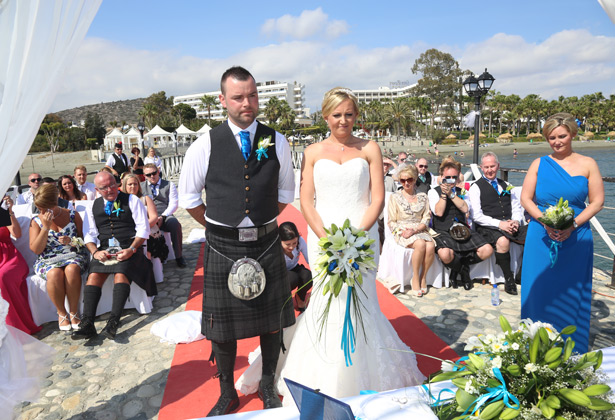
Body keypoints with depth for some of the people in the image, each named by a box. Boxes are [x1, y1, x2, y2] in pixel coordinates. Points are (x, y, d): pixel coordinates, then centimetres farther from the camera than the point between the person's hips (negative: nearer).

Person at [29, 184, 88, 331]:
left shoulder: (73, 215, 4)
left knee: (71, 270, -36)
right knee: (54, 273, -35)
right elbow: (36, 249, -4)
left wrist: (71, 241, -14)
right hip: (48, 260, 1)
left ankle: (73, 312, -20)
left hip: (73, 256, 0)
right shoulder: (36, 221, 5)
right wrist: (46, 227, -12)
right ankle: (61, 313, -14)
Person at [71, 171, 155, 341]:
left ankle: (113, 322, -35)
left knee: (121, 274, -29)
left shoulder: (131, 200, 7)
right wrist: (95, 252, -6)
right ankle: (87, 323, -26)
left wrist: (131, 249, -14)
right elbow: (89, 234, 15)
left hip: (128, 248, -3)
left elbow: (143, 228, 0)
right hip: (104, 249, 3)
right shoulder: (94, 206, 18)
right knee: (94, 275, -22)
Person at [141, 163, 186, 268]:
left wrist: (162, 217, -12)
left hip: (165, 217, -1)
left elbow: (173, 204, 4)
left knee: (175, 224, -34)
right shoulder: (140, 186, 18)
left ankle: (178, 256, -21)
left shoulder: (169, 185, 14)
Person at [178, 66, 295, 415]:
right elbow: (189, 196, 5)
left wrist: (262, 222, 8)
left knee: (272, 321, 14)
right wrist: (217, 226, 5)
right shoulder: (206, 144, -5)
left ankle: (268, 387, 38)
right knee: (223, 327, 11)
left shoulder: (276, 141, 0)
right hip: (223, 247, -1)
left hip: (267, 245, 2)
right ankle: (228, 394, 34)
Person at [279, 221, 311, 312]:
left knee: (308, 276, -29)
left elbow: (310, 260, -16)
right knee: (292, 279, -36)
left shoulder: (300, 241, -25)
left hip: (293, 269, 3)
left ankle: (300, 300, 3)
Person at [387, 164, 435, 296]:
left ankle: (423, 276, -9)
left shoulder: (422, 197, 14)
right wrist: (402, 231, -14)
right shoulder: (395, 197, 8)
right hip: (402, 231, -2)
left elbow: (426, 219, 7)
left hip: (420, 230, 3)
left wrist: (414, 230, -12)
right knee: (420, 244, -33)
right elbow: (391, 222, 6)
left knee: (430, 246, -30)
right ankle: (415, 278, -17)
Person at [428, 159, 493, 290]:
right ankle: (463, 271, 1)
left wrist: (451, 193, -7)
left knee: (487, 250, -17)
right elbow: (439, 212, -8)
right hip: (443, 232, -4)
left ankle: (458, 266, 6)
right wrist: (444, 193, -9)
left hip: (462, 230, 4)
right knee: (445, 254, -35)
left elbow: (465, 208, -1)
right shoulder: (433, 192, 8)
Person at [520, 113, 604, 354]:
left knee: (572, 293, 7)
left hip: (576, 239, 0)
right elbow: (525, 199, 2)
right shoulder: (539, 164, 5)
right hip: (541, 238, 1)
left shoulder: (587, 164, 4)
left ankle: (571, 350, 23)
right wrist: (544, 221, -14)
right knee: (539, 291, 4)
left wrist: (573, 225, -14)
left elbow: (597, 202, 0)